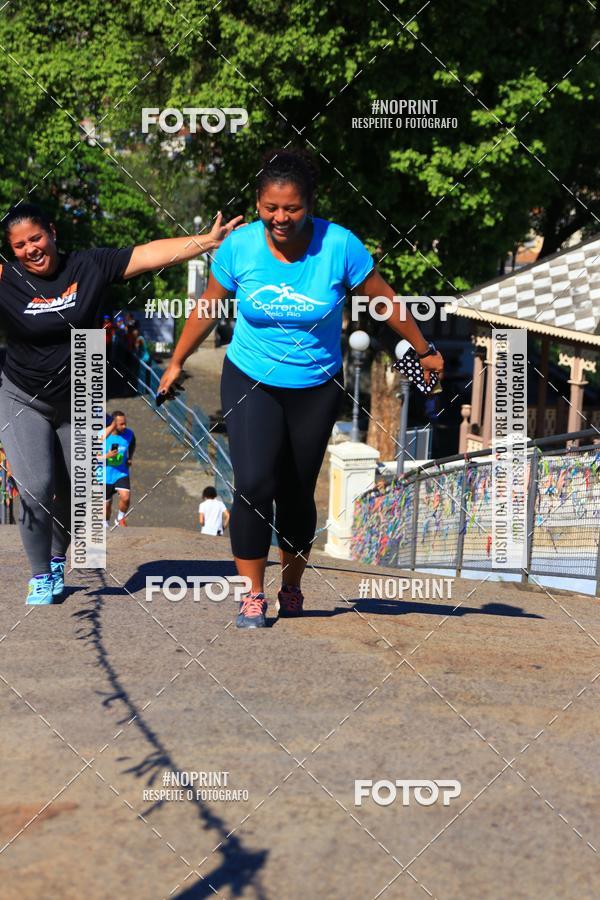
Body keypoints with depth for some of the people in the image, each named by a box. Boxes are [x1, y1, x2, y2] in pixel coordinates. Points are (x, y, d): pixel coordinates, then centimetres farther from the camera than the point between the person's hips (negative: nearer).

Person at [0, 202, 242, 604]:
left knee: (73, 493, 11)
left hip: (77, 404, 2)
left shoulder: (90, 266, -10)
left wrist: (209, 240, -16)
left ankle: (57, 560, 38)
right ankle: (41, 576, 7)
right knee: (35, 490, -12)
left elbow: (150, 254, -12)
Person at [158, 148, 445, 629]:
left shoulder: (339, 245, -16)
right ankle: (253, 594, -4)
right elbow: (207, 306, 4)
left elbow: (385, 300, -2)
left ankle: (292, 586, 29)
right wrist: (177, 362, 12)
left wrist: (425, 351, 7)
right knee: (254, 485, -16)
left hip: (317, 387, 0)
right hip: (251, 381, 0)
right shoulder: (239, 246, -12)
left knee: (297, 493, 7)